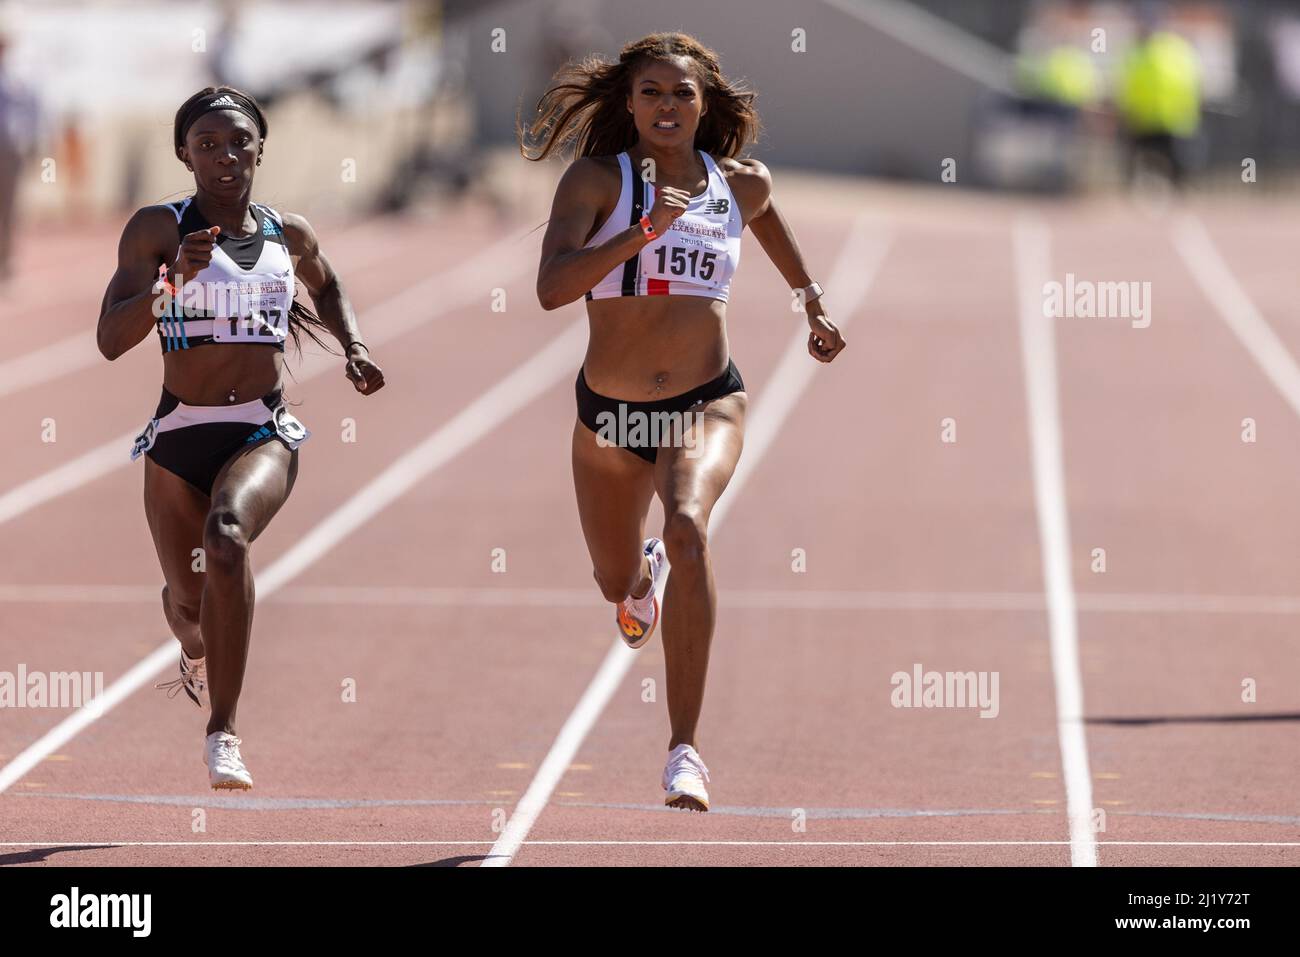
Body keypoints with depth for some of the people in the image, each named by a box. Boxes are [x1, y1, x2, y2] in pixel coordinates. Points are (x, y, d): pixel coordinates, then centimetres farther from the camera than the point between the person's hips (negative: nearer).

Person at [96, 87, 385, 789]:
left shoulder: (289, 235, 6)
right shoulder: (157, 229, -4)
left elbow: (328, 289, 31)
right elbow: (111, 339, -15)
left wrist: (354, 349, 13)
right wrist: (173, 279, -29)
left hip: (264, 434, 0)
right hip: (177, 438, 0)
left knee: (227, 534, -32)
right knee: (187, 599, 12)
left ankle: (223, 732, -30)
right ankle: (197, 656, 55)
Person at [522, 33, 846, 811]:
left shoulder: (741, 185, 0)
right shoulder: (599, 180, -9)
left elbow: (771, 220, 26)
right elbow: (552, 287, -24)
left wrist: (813, 302, 33)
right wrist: (643, 231, -31)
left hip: (708, 404, -1)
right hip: (608, 413, 1)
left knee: (688, 530, -32)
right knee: (618, 584, 20)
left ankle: (686, 748, -31)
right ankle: (647, 570, 64)